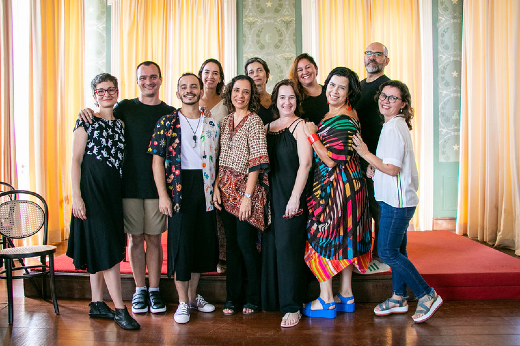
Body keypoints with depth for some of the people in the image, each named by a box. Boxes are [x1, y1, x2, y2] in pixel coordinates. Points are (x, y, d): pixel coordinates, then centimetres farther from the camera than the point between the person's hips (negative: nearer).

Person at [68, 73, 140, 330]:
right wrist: (76, 196, -14)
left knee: (99, 248, 11)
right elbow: (76, 160, -6)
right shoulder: (86, 121, -2)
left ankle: (97, 304, 19)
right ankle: (119, 309, -5)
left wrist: (122, 193, 11)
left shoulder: (120, 123, 14)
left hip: (113, 189, 6)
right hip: (92, 187, -6)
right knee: (106, 247, -9)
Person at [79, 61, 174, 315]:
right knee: (135, 238, 6)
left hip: (157, 186, 0)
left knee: (154, 238, 5)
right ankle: (140, 289, 19)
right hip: (129, 184, 0)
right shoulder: (124, 108, 5)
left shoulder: (170, 113, 6)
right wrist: (87, 113, -8)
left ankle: (154, 289, 17)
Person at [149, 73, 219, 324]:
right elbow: (157, 160, -4)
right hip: (179, 189, -3)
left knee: (203, 241, 10)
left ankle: (193, 295, 28)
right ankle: (183, 303, 12)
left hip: (206, 189, 4)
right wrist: (163, 195, -11)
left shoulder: (212, 124, 9)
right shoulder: (167, 122, -1)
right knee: (180, 243, -1)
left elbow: (216, 160, 13)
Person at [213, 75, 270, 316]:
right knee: (231, 244, 10)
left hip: (247, 188, -6)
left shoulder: (254, 121, -8)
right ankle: (232, 297, 21)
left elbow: (257, 162, -14)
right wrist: (216, 186, 4)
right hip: (226, 189, 6)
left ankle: (253, 298, 14)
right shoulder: (227, 121, 13)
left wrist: (248, 196, -18)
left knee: (246, 244, -3)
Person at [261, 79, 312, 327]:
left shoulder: (300, 125, -4)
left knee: (287, 246, -5)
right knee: (270, 245, 10)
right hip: (271, 195, 6)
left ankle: (292, 307, 5)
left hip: (291, 195, -6)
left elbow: (305, 163, -11)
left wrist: (295, 197, -17)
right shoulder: (268, 127, 14)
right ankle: (271, 299, 24)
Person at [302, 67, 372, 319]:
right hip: (347, 185, 10)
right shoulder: (341, 114, 12)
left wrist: (312, 136, -18)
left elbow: (332, 160, -21)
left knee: (323, 237, -2)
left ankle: (326, 300, 7)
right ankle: (346, 296, 23)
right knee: (342, 238, 13)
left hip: (336, 186, -10)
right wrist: (315, 134, 12)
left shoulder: (344, 121, -19)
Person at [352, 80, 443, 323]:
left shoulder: (394, 127, -16)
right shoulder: (394, 125, 15)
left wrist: (365, 153, -12)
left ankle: (427, 295, 4)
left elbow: (392, 169, -20)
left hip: (397, 201, -10)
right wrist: (374, 168, 5)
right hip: (396, 200, 10)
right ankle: (399, 298, 24)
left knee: (387, 252, -6)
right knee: (396, 250, 14)